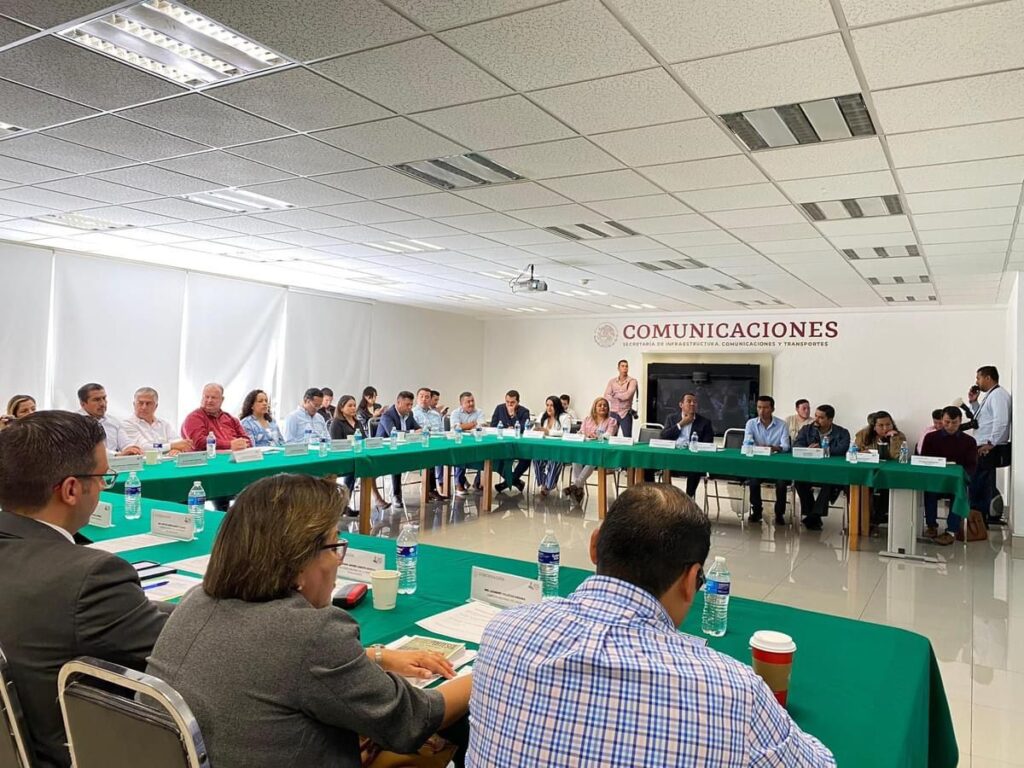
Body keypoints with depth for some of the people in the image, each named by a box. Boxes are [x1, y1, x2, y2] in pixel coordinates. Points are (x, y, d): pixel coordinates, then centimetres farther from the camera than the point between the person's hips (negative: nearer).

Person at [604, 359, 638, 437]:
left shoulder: (632, 381, -2)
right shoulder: (612, 381, 8)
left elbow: (628, 395, -17)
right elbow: (606, 396, -2)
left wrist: (615, 394, -3)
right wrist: (620, 397, -14)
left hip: (626, 414, -3)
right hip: (614, 413, 3)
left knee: (627, 438, -3)